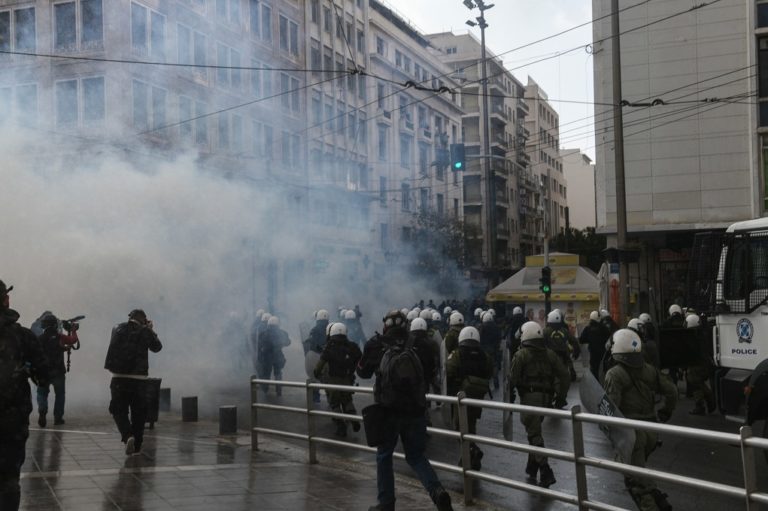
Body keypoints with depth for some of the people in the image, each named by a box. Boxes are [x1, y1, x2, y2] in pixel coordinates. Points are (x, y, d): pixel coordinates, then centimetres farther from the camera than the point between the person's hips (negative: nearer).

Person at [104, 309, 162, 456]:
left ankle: (127, 436, -17)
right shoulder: (145, 332, -4)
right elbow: (157, 347, 11)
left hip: (119, 378, 1)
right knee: (138, 414, 12)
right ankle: (136, 447, 16)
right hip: (139, 379, -1)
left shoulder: (118, 329, 1)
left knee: (119, 411, 8)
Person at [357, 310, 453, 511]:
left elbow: (363, 372, 10)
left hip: (388, 411, -2)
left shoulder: (376, 346, -6)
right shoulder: (421, 347, -3)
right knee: (416, 456, 15)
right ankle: (437, 491, -7)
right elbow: (430, 375, 8)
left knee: (384, 456, 15)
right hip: (415, 411, 2)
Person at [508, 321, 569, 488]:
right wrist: (561, 396, 11)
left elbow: (513, 378, -10)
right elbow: (564, 375, 7)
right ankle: (532, 469, 27)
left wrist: (510, 398, 1)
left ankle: (546, 473, -14)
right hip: (546, 397, 6)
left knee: (534, 434, -5)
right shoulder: (550, 354, 11)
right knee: (535, 431, 20)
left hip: (529, 397, -6)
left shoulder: (521, 355, -5)